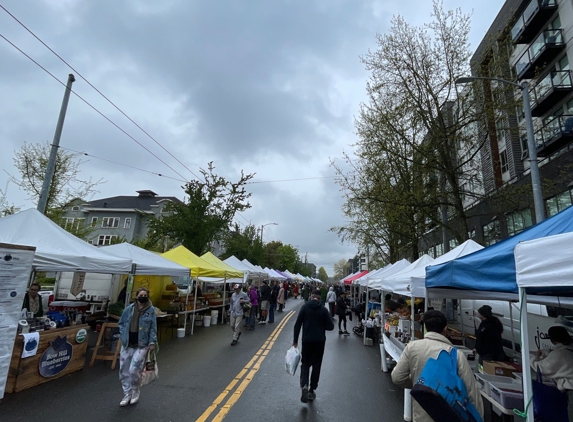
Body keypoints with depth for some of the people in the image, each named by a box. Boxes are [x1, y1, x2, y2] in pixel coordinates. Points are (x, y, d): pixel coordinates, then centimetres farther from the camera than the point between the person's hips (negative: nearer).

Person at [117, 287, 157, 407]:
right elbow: (121, 323, 13)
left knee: (134, 370, -7)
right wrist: (122, 335, 1)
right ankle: (127, 394, 32)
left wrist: (152, 342, -12)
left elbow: (153, 328, -6)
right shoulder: (129, 309, 0)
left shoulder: (151, 310, -9)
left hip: (142, 345, -4)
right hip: (127, 345, 4)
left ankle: (135, 393, 21)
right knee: (124, 371, 11)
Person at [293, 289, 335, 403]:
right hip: (320, 341, 1)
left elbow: (297, 324, -5)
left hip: (307, 340, 0)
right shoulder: (323, 309, -4)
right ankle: (312, 390, 18)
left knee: (305, 364, 11)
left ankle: (304, 385, -10)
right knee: (316, 365, 14)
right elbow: (330, 327, -4)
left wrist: (295, 340, 3)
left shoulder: (305, 307, -4)